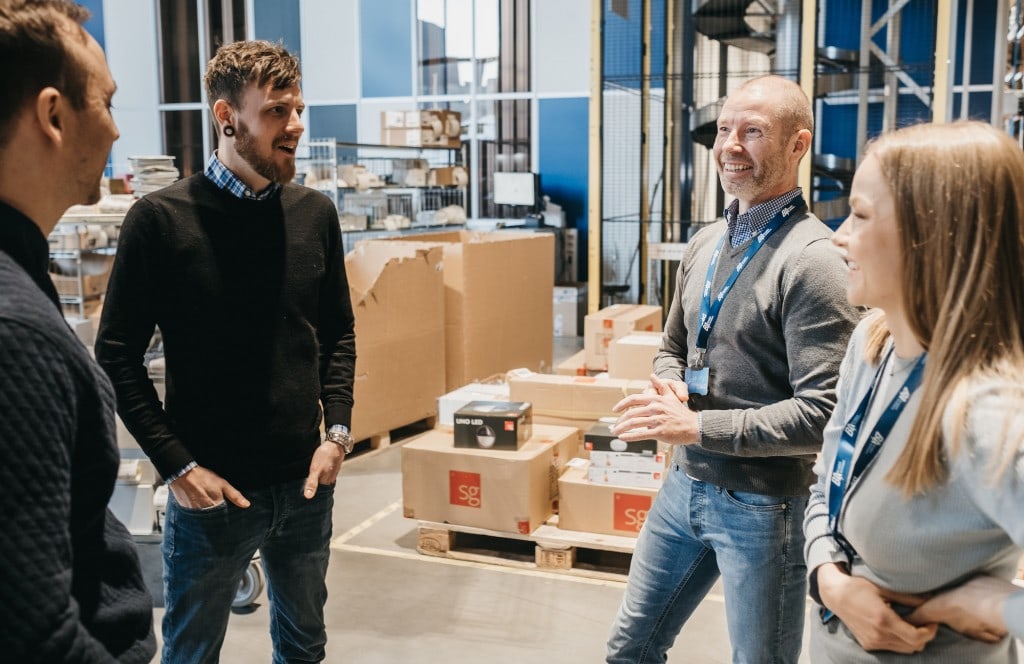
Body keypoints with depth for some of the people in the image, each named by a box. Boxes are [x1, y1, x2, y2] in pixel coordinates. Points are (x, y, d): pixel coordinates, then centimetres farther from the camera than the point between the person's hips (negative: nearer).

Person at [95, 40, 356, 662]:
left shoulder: (316, 213, 1)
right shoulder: (161, 218, -10)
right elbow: (118, 354, -7)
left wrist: (338, 431, -1)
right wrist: (177, 464, -12)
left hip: (305, 483, 4)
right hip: (212, 491, -3)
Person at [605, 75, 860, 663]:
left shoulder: (811, 258, -19)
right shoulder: (707, 243, 6)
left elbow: (822, 415, -23)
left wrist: (699, 425, -22)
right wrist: (672, 388, -5)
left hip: (763, 503, -7)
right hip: (686, 483, 7)